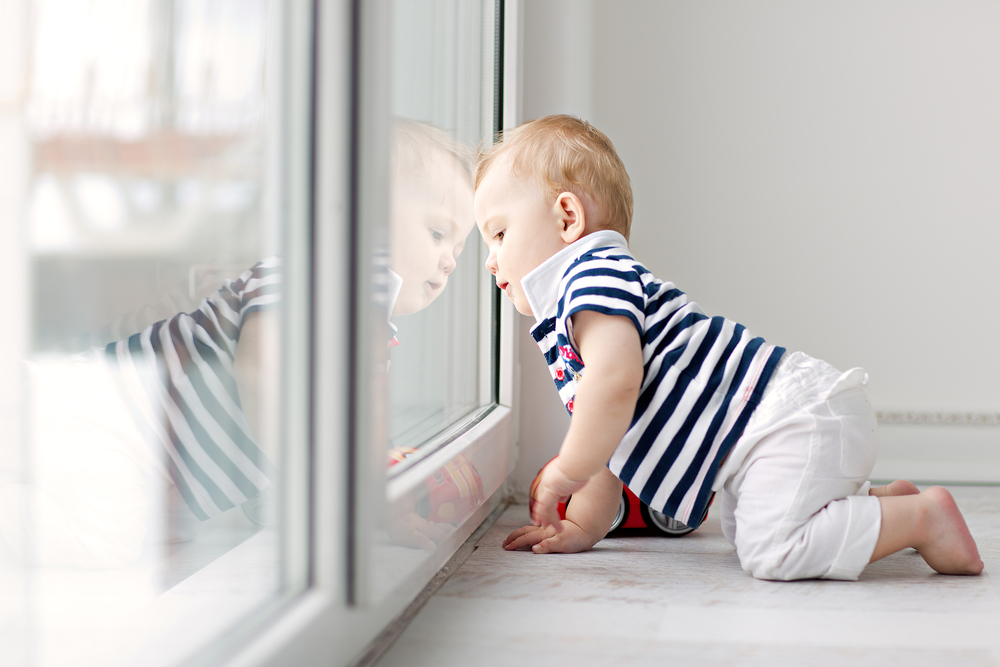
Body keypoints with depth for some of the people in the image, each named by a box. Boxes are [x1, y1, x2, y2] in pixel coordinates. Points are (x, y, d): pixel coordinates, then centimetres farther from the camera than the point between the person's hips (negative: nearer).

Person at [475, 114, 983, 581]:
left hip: (791, 418, -11)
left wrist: (564, 473, -15)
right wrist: (583, 526, 22)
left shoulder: (595, 275, -12)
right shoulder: (565, 326, 22)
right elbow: (612, 433, 26)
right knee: (745, 532, 27)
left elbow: (615, 381, -28)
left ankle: (923, 516, -11)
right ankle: (885, 503, 23)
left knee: (772, 550, -22)